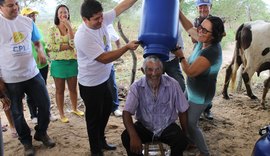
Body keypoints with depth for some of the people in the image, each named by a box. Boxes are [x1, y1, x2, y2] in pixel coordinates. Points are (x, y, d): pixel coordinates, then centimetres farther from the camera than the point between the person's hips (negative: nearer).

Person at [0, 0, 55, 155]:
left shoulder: (28, 21, 2)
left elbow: (37, 41, 17)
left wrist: (41, 51, -6)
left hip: (33, 73, 4)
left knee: (45, 105, 9)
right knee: (17, 112, 11)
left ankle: (41, 133, 35)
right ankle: (26, 141, 33)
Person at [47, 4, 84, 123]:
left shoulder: (72, 28, 3)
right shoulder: (52, 29, -3)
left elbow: (74, 44, -13)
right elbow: (50, 46, -13)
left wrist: (69, 27, -16)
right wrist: (67, 46, -13)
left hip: (72, 62, 2)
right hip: (58, 63, -2)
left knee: (73, 88, 14)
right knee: (60, 90, 8)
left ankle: (75, 109, 34)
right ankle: (61, 114, 20)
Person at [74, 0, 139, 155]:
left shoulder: (102, 20, -8)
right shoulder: (83, 36, -29)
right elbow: (104, 58, -30)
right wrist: (127, 47, -29)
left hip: (103, 80, 8)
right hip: (91, 85, -8)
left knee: (106, 110, 23)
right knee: (94, 117, 8)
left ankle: (101, 140, 45)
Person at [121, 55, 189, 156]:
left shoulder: (173, 84, -14)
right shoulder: (137, 87, -15)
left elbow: (182, 111, -4)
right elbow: (127, 112, -19)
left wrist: (185, 134, 1)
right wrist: (134, 136, -34)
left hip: (167, 126, 0)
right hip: (144, 126, 0)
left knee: (181, 141, -28)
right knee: (126, 137, -25)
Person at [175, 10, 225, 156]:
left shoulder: (212, 52, -33)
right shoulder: (203, 41, -9)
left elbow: (191, 72, -32)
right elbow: (190, 28, 6)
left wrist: (181, 56, -19)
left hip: (200, 95, -9)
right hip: (192, 90, 9)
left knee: (191, 123, 6)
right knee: (185, 117, 24)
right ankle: (192, 142, 46)